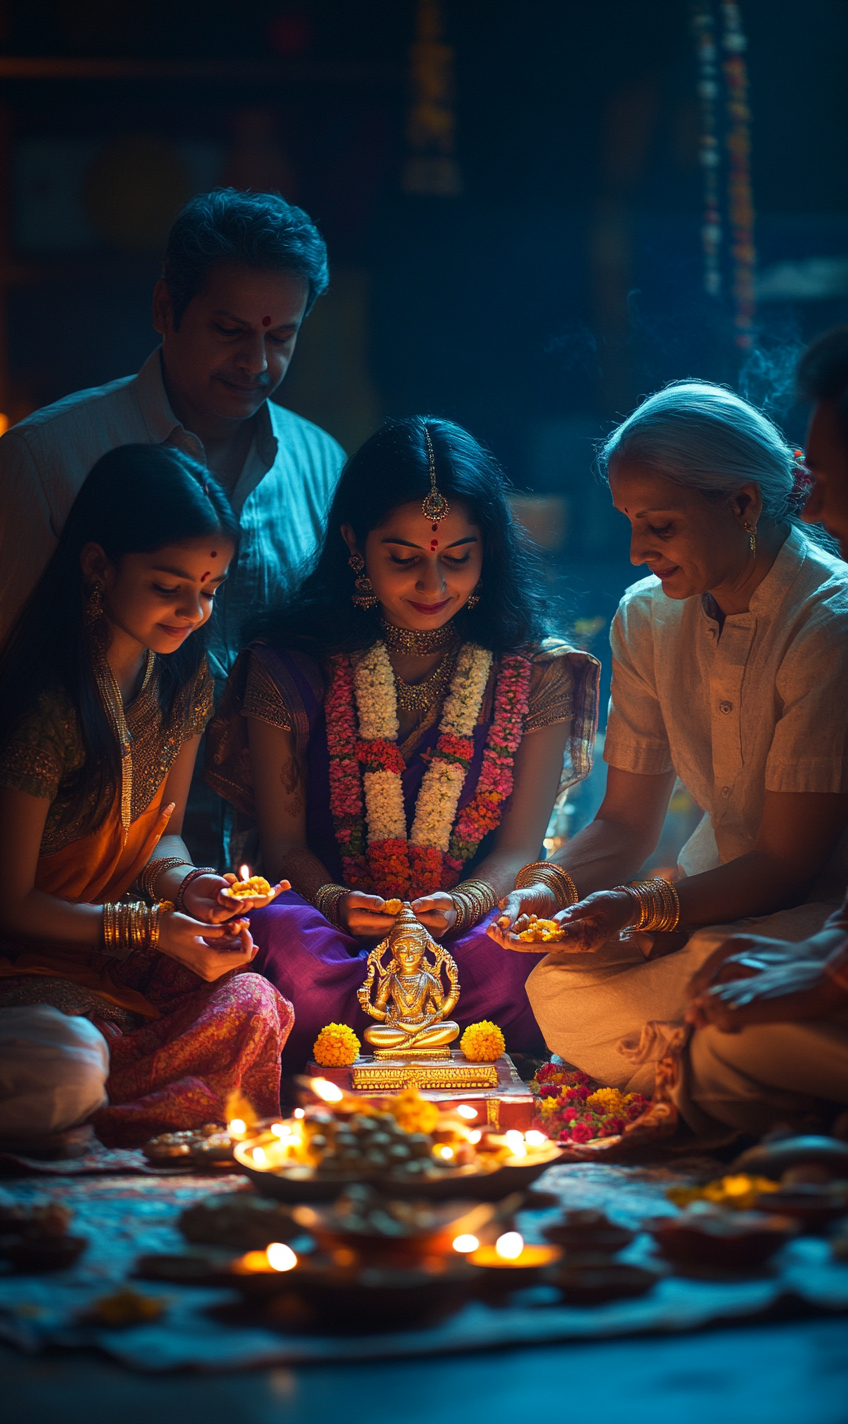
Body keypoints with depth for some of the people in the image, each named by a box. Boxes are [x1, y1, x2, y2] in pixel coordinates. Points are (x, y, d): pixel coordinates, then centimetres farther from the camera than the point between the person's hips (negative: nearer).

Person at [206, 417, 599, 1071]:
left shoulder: (537, 673, 6)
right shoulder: (291, 666, 5)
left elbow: (518, 846, 3)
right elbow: (284, 840, 4)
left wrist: (458, 906, -20)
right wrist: (332, 900, -19)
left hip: (478, 924, 0)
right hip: (334, 924, 0)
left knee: (512, 964, -36)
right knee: (284, 937, -36)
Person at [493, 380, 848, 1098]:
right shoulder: (647, 617, 3)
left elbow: (789, 862, -18)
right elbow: (626, 819, 6)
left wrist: (640, 909, -31)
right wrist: (556, 890, -15)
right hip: (717, 892, 6)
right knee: (559, 994, -20)